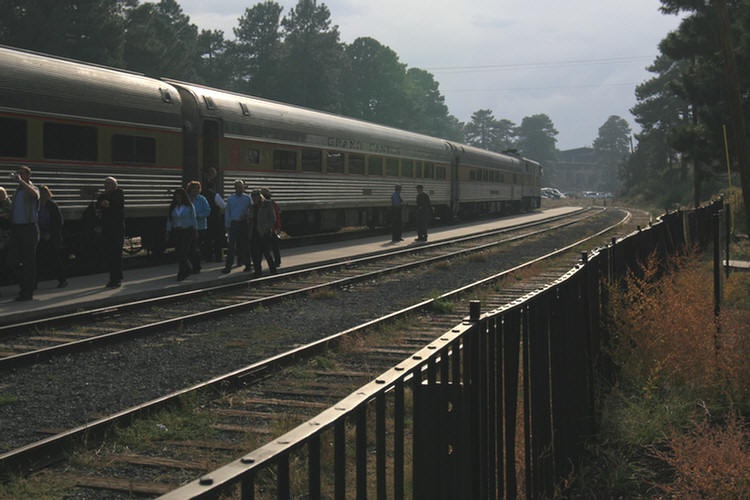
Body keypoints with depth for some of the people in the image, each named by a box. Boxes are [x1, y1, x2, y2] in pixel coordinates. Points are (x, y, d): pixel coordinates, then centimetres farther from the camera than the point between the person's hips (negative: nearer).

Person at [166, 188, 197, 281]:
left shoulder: (189, 206, -2)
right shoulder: (172, 207, 7)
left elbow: (193, 219, 0)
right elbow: (169, 221, 7)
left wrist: (196, 231, -3)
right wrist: (167, 233, 2)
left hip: (188, 231, -4)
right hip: (177, 231, 4)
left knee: (183, 252, -12)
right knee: (178, 252, 5)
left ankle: (181, 273, -8)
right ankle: (188, 269, 26)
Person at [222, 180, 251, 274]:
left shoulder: (247, 198, 5)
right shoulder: (230, 198, 8)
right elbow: (227, 212, 10)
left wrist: (246, 215, -11)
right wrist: (227, 225, 5)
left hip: (244, 223, 0)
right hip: (234, 224, 0)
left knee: (245, 245, 4)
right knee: (231, 245, -6)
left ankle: (247, 264, 15)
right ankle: (228, 266, -6)